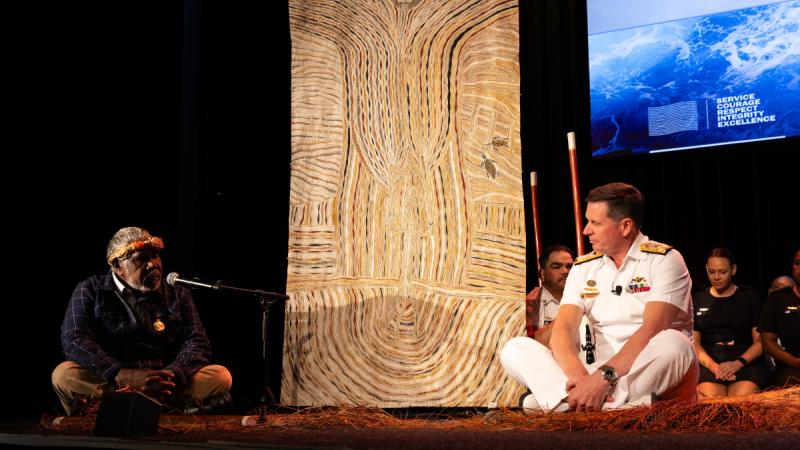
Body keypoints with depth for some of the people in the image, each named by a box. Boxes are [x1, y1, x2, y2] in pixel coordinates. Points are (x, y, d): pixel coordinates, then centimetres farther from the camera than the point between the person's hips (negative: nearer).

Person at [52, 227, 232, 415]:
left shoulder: (178, 294, 14)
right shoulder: (90, 291, 7)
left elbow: (197, 343, 2)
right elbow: (74, 340, -8)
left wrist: (170, 377, -20)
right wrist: (123, 376, -23)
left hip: (166, 384, 2)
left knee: (221, 376, -23)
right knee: (64, 374, -29)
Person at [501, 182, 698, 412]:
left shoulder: (664, 260, -3)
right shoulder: (583, 268, 11)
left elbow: (652, 331, -17)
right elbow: (562, 330, -3)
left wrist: (604, 377, -30)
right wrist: (578, 375, -25)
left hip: (656, 377, -4)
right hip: (605, 375, 5)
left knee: (673, 343, -37)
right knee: (515, 348, -12)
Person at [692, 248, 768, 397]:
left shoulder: (750, 297, 14)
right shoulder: (697, 300, 18)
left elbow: (760, 341, 6)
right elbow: (694, 343, 9)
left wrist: (738, 363, -12)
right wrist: (714, 367, -10)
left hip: (747, 362, 0)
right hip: (708, 364, 0)